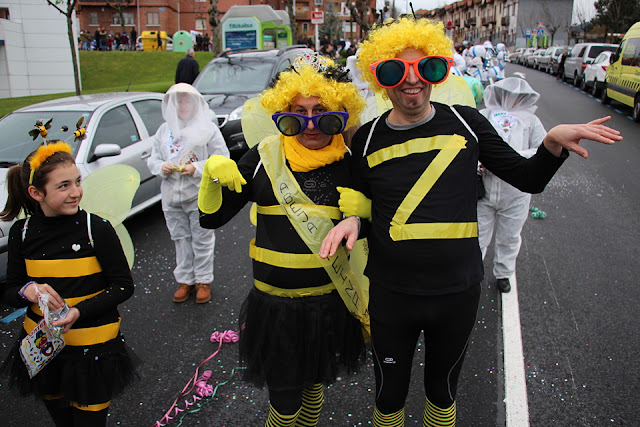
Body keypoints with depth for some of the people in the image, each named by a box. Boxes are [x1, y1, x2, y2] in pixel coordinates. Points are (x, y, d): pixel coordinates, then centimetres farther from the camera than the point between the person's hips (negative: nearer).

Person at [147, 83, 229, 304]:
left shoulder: (208, 128, -3)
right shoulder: (164, 130, 10)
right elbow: (153, 159, 14)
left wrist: (197, 168, -20)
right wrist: (161, 167, -9)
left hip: (200, 196, -4)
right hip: (171, 195, 4)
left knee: (202, 240, 6)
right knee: (180, 239, 14)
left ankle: (203, 281, 22)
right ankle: (185, 280, 28)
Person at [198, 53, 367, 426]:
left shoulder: (349, 163, -5)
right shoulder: (266, 157, -6)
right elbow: (211, 217, -1)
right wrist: (213, 173, -17)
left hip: (328, 302, 1)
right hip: (275, 302, 0)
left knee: (314, 386, 23)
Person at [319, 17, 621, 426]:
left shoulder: (466, 123, -4)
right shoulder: (367, 139, -4)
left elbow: (528, 178, 3)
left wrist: (554, 143, -15)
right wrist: (351, 221, -13)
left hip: (458, 292, 1)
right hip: (391, 293, 0)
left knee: (443, 391, 23)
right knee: (390, 394, 18)